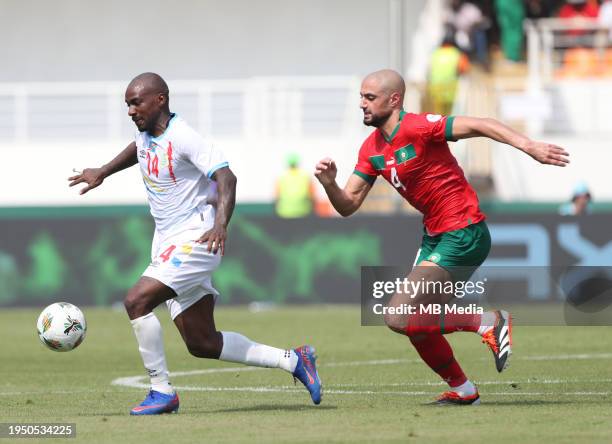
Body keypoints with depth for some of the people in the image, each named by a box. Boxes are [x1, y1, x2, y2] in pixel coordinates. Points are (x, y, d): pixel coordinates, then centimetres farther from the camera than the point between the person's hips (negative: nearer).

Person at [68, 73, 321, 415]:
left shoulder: (183, 138, -17)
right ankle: (292, 361, 20)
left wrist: (220, 224, -42)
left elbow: (226, 177, -28)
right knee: (202, 344, 8)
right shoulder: (146, 135, 9)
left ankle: (162, 392, -14)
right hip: (169, 245, 9)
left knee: (137, 300, -23)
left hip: (195, 240, -9)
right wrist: (102, 172, 38)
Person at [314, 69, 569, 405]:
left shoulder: (417, 128, -16)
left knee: (399, 317, -17)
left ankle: (488, 323, -7)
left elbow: (478, 126, -24)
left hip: (463, 235, -9)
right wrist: (329, 184, -13)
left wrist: (529, 147, -36)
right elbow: (348, 206, 9)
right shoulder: (371, 149, 8)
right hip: (434, 236, 9)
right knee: (417, 326, 10)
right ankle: (462, 389, 26)